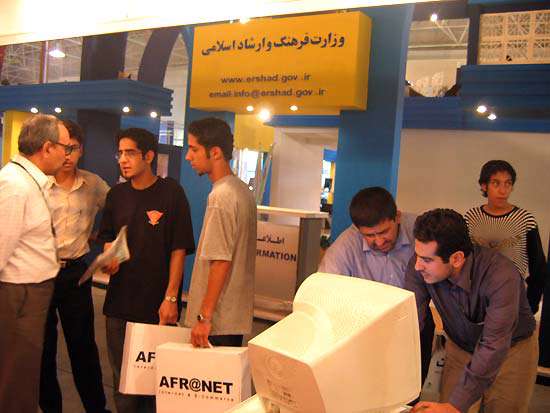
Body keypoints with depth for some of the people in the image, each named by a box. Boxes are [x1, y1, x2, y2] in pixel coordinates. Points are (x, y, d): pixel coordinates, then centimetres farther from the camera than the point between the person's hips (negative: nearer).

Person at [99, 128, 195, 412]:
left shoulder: (171, 192, -8)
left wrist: (171, 298, -13)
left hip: (157, 302, -4)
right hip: (120, 298, 4)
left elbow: (179, 249, -10)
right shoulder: (116, 195, 6)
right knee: (121, 371, 14)